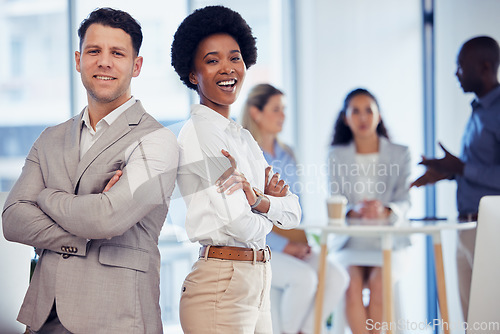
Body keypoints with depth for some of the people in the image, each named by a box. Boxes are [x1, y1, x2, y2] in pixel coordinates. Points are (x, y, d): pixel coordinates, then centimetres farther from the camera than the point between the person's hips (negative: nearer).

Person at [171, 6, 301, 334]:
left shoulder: (243, 137, 15)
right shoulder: (198, 132, -11)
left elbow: (293, 211, 10)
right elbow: (241, 225, -19)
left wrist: (259, 202, -10)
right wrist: (269, 208, 2)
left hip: (257, 282, 8)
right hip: (222, 285, -8)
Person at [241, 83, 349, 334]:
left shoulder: (286, 155, 14)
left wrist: (301, 242, 1)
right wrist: (284, 245, -17)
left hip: (289, 246, 6)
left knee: (337, 277, -18)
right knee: (305, 278, -31)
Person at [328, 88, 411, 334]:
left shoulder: (400, 154, 9)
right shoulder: (337, 155, 12)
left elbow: (404, 201, -2)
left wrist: (385, 211, -26)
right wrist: (354, 211, -22)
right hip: (350, 242, 1)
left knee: (378, 284, -28)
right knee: (353, 285, -27)